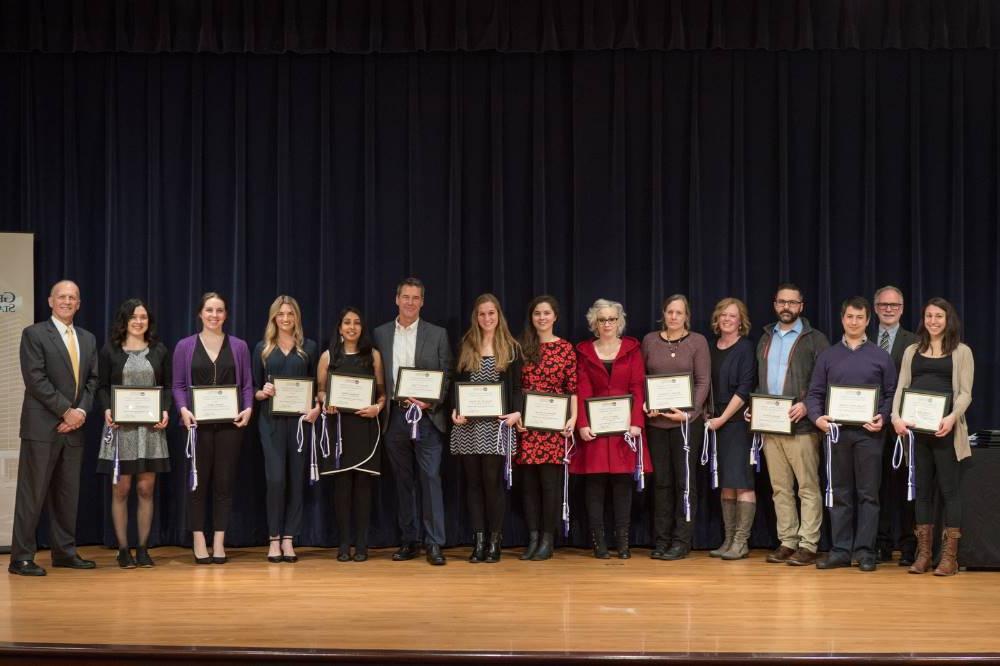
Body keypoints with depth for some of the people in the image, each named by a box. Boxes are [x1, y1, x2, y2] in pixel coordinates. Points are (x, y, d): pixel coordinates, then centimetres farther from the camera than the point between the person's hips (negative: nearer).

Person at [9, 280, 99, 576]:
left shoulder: (88, 339, 16)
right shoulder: (34, 334, -3)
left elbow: (92, 380, 13)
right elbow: (36, 380, -11)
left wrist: (81, 411, -4)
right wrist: (66, 411, -14)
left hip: (73, 427, 6)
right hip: (42, 426, -6)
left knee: (68, 493, 9)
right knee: (32, 493, -4)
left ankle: (64, 552, 17)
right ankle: (21, 557, 0)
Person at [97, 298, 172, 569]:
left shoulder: (159, 350, 9)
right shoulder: (110, 350, 4)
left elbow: (168, 385, 9)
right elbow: (102, 386, 5)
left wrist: (166, 411, -7)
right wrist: (107, 409, -13)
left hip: (151, 427, 2)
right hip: (120, 426, -1)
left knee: (146, 489, 3)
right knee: (121, 489, 0)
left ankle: (143, 548, 11)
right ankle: (123, 549, 7)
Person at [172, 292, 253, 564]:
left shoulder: (239, 346, 8)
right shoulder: (185, 346, 5)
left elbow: (247, 384, 8)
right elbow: (178, 385, 4)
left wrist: (248, 408, -9)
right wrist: (183, 409, -12)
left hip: (230, 423, 1)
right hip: (198, 423, -1)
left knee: (225, 482, 3)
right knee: (199, 482, 2)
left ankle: (219, 542, 9)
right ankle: (198, 542, 8)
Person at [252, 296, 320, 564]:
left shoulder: (309, 347, 8)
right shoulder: (262, 348, 8)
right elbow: (253, 388, 8)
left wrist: (317, 408, -10)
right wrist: (262, 393, -14)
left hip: (300, 419, 1)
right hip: (272, 420, -1)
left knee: (296, 478, 2)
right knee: (275, 478, -8)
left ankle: (288, 539, 9)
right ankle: (274, 539, 3)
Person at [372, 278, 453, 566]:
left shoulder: (438, 334, 4)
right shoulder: (381, 334, 9)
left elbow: (446, 376, 3)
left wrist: (430, 404, -11)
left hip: (427, 416, -2)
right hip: (395, 416, 2)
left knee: (431, 478, -7)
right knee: (403, 480, 8)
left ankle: (435, 544, -5)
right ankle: (408, 541, 15)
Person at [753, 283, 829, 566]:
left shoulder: (814, 339, -1)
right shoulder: (765, 339, 17)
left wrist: (806, 405, -18)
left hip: (801, 425, -5)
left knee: (808, 487, -4)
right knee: (780, 488, 8)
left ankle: (808, 545, -1)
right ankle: (787, 542, 14)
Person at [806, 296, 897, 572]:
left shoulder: (881, 356, 6)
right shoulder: (828, 356, 11)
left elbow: (891, 394, 5)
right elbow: (815, 393, 9)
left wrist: (883, 418, -11)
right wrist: (817, 417, -9)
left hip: (868, 432, -2)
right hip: (836, 432, 2)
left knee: (868, 493, 0)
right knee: (840, 493, 6)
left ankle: (865, 551, 3)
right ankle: (840, 550, 10)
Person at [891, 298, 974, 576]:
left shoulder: (962, 352, 5)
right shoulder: (912, 351, 15)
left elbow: (965, 393, -2)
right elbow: (901, 388, 9)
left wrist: (952, 418, -20)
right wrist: (896, 417, -8)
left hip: (945, 429, -3)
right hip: (915, 428, 3)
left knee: (950, 489, -1)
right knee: (922, 490, 7)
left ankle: (949, 557, 2)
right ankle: (923, 554, 11)